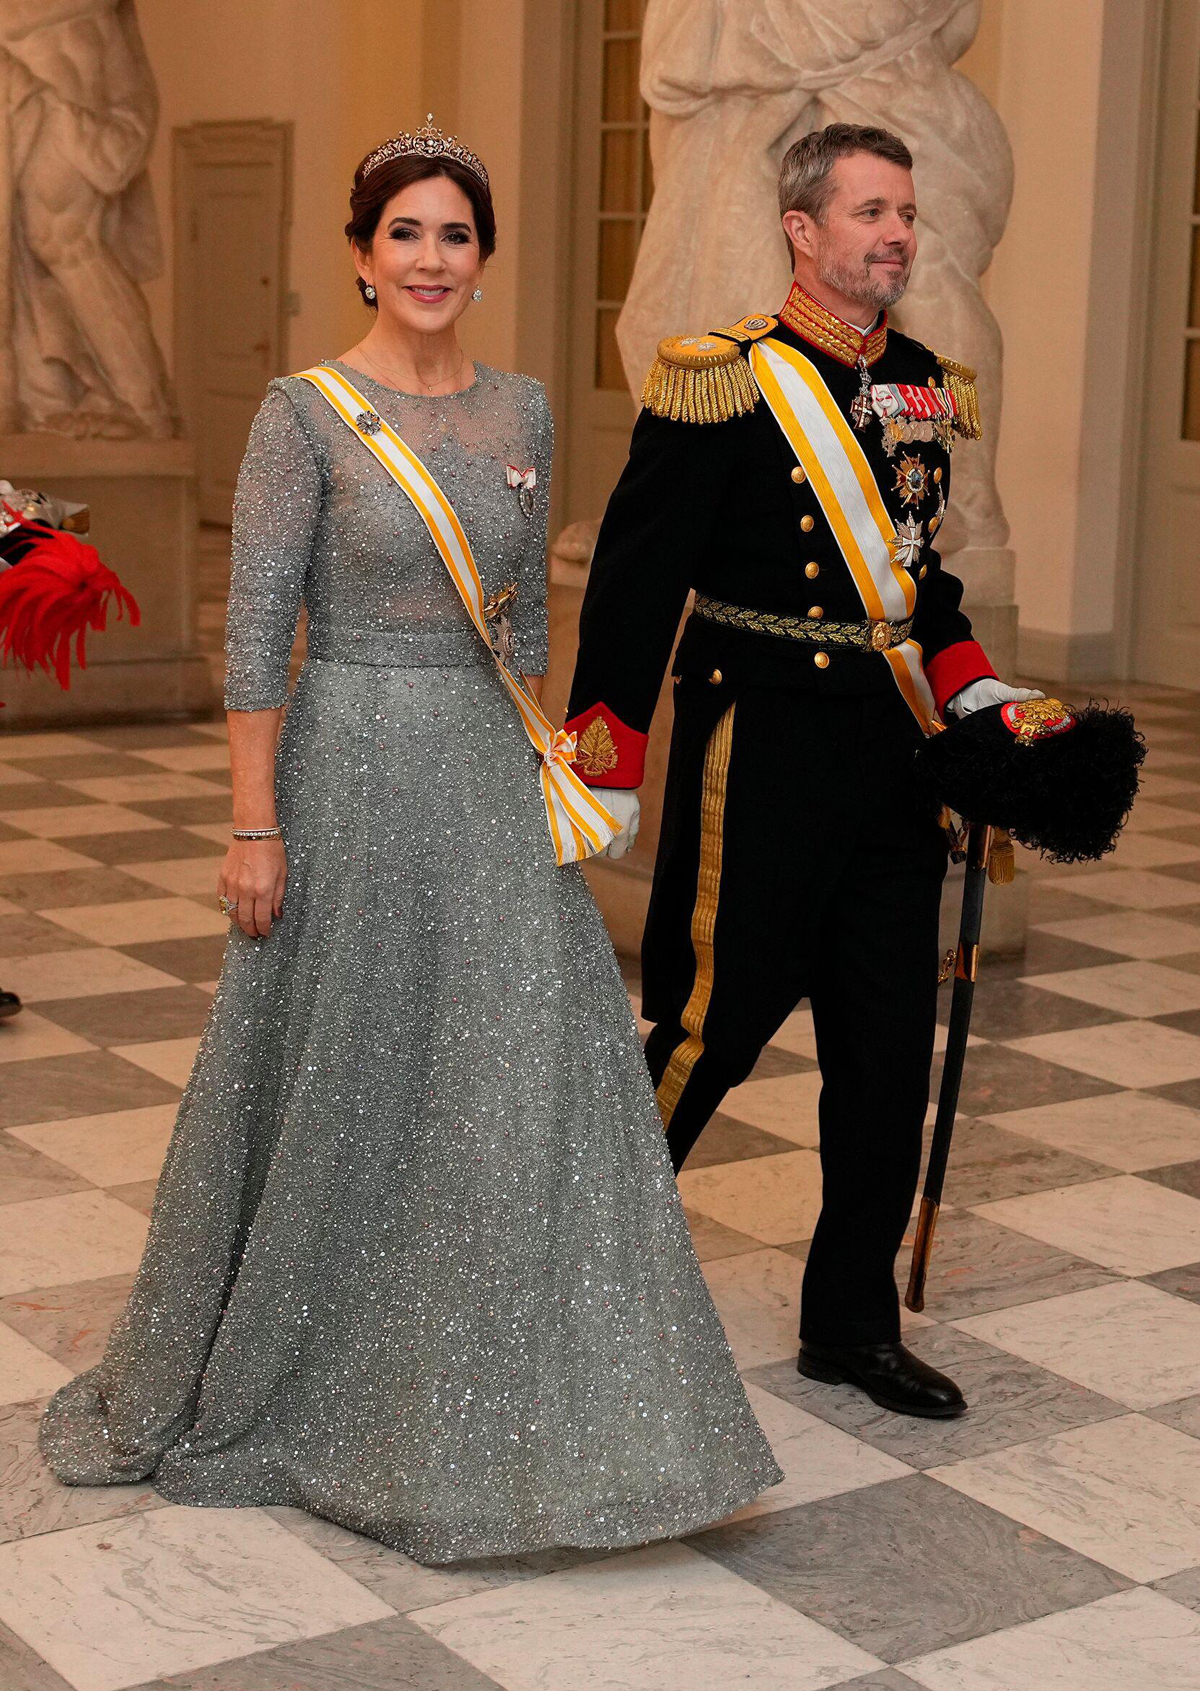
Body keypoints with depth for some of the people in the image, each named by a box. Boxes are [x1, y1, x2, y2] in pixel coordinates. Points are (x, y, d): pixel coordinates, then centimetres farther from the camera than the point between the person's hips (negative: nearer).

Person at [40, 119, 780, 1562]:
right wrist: (254, 826, -14)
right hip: (353, 771, -5)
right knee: (336, 1080, 6)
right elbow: (254, 632, -10)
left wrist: (536, 765, 14)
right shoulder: (305, 414, -8)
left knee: (530, 1074, 4)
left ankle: (498, 1414, 20)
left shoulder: (520, 411, 8)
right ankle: (256, 1379, 28)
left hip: (492, 777, 5)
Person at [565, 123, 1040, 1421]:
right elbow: (636, 575, -11)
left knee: (889, 1049, 10)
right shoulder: (728, 382, -10)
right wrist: (606, 763, -14)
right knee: (717, 1023, 2)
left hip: (894, 755, 7)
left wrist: (973, 689, 10)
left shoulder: (920, 385, 12)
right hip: (761, 755, -7)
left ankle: (852, 1321, 24)